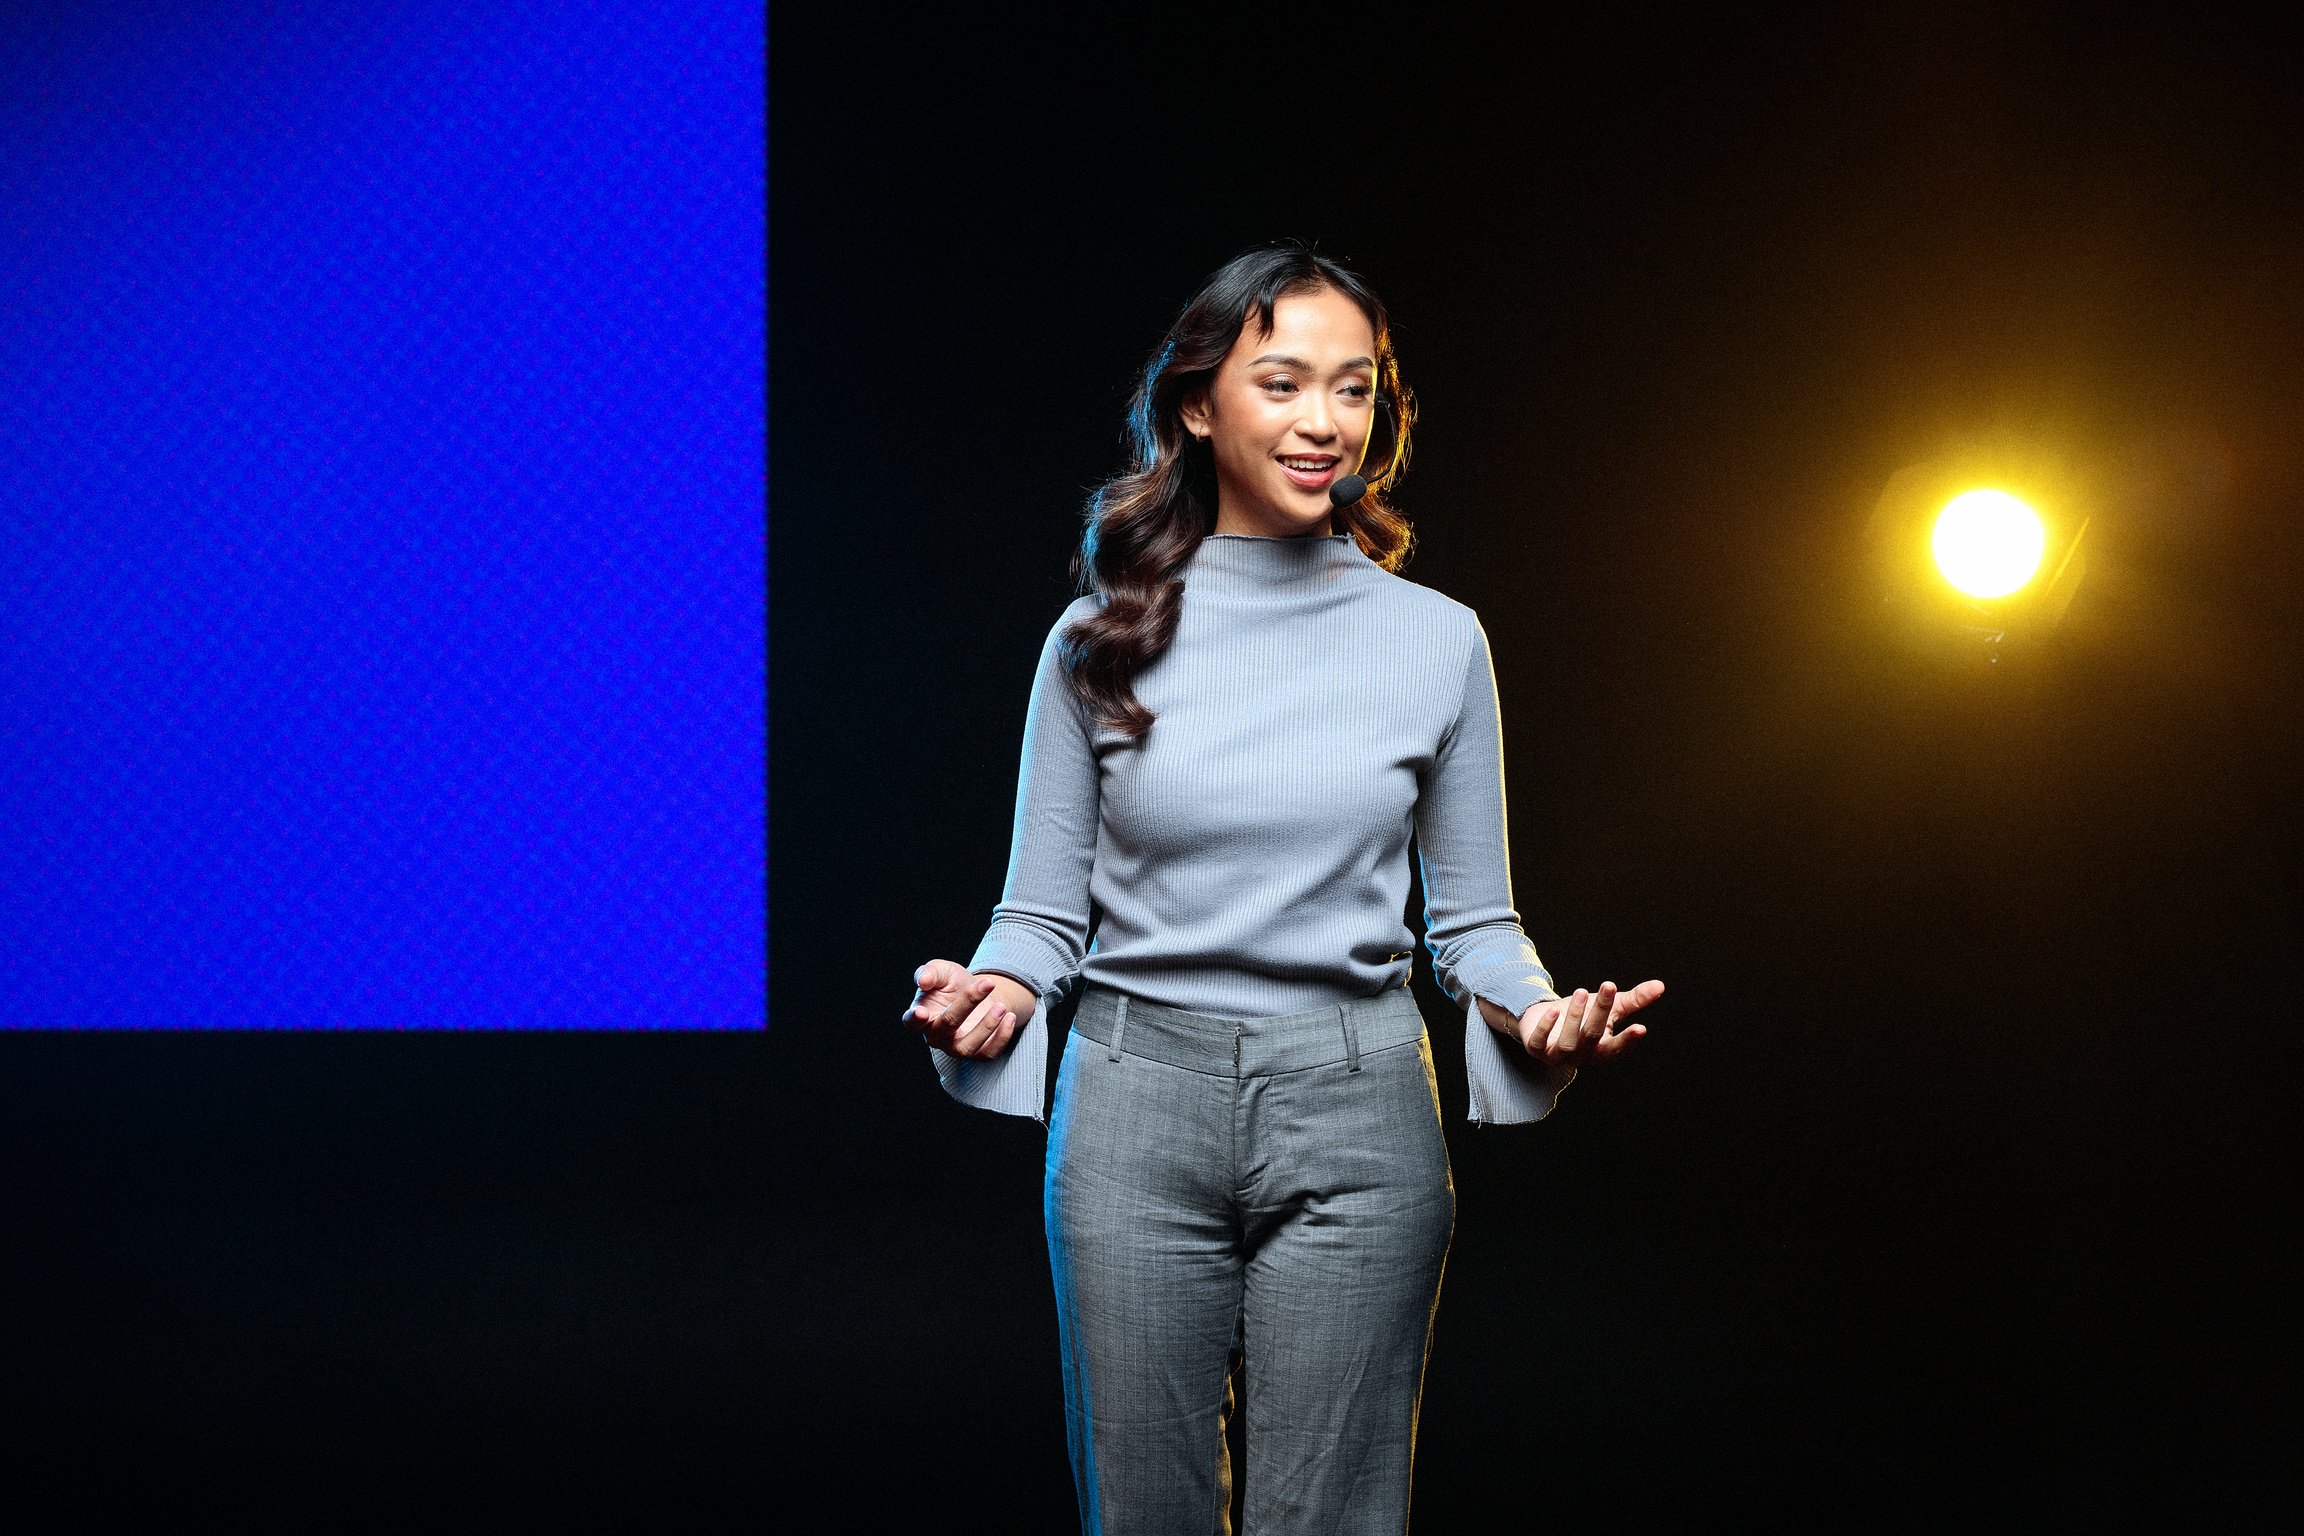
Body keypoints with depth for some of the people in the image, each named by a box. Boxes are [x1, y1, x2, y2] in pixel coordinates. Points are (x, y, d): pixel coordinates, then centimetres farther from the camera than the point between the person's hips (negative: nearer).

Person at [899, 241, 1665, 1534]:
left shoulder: (1437, 639, 5)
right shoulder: (1104, 639, 3)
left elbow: (1473, 915, 10)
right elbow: (1048, 909, 7)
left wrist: (1532, 1010, -11)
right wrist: (995, 992, -14)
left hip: (1358, 1108, 0)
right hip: (1140, 1103, 0)